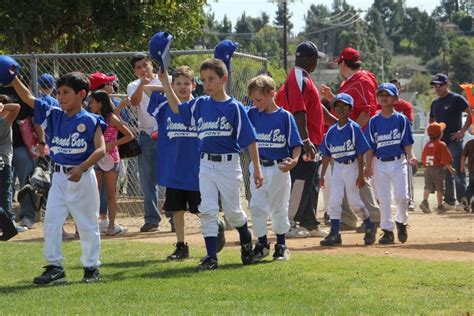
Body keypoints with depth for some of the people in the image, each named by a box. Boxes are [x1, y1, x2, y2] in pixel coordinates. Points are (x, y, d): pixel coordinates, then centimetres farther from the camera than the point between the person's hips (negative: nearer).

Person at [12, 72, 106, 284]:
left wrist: (82, 168, -29)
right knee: (51, 221, -1)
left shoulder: (90, 121, -10)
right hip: (59, 178, 5)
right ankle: (54, 267, 3)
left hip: (82, 179, -5)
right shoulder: (53, 116, 5)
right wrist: (13, 79, -8)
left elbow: (100, 149, -18)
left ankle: (91, 267, 18)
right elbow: (28, 98, 4)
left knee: (87, 224, 6)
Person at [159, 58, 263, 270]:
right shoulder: (200, 105, 5)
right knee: (207, 210, -4)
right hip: (206, 165, 4)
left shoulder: (234, 107, -8)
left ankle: (246, 242, 36)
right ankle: (211, 257, -1)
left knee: (232, 211, 7)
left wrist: (257, 169, -9)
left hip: (229, 164, -4)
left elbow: (249, 140, -7)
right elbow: (176, 108, 22)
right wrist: (166, 83, 10)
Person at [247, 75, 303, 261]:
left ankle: (281, 245, 19)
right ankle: (262, 244, 14)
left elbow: (296, 144, -7)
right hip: (258, 168, 3)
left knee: (279, 209, 7)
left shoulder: (285, 116, -7)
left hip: (279, 169, -3)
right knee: (256, 207, 2)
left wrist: (294, 160, -23)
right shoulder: (252, 114, 3)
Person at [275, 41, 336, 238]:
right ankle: (288, 225, -6)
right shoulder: (299, 80, -15)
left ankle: (309, 224, 19)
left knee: (311, 185, 14)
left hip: (311, 142, 11)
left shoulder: (303, 78, 18)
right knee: (301, 183, -9)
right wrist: (305, 140, -30)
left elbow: (316, 108, 26)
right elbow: (298, 112, -24)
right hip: (305, 143, -11)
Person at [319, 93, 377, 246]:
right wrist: (322, 175, 8)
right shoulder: (331, 131, 5)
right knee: (334, 201, -2)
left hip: (351, 166, -5)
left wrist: (361, 175, -14)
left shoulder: (354, 128, -10)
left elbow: (360, 153, -11)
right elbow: (327, 155, 10)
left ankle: (370, 227, 22)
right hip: (337, 167, 5)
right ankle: (334, 234, 1)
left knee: (354, 201, 1)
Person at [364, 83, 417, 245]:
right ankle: (387, 230, 10)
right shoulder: (374, 121, 5)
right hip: (380, 164, 2)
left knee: (401, 195, -12)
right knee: (383, 199, 1)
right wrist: (368, 166, -4)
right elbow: (370, 146, 5)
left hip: (398, 162, -2)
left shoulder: (401, 119, 1)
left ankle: (401, 222, 13)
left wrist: (411, 157, -18)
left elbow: (407, 143, 0)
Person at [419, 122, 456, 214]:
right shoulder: (441, 145, -11)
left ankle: (424, 201, -19)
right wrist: (451, 169, -3)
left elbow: (423, 159, 10)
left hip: (427, 168, 4)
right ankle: (440, 206, 11)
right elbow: (445, 160, -12)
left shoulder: (427, 145, 6)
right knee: (439, 188, 6)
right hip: (438, 168, -4)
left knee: (428, 187, 2)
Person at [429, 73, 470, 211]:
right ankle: (449, 201, 14)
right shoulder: (435, 103, 16)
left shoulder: (457, 99, -6)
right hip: (440, 141, 7)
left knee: (458, 171, -11)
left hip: (454, 141, -7)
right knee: (446, 173, 9)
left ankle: (462, 201, -11)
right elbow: (432, 120, 28)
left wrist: (462, 131, -15)